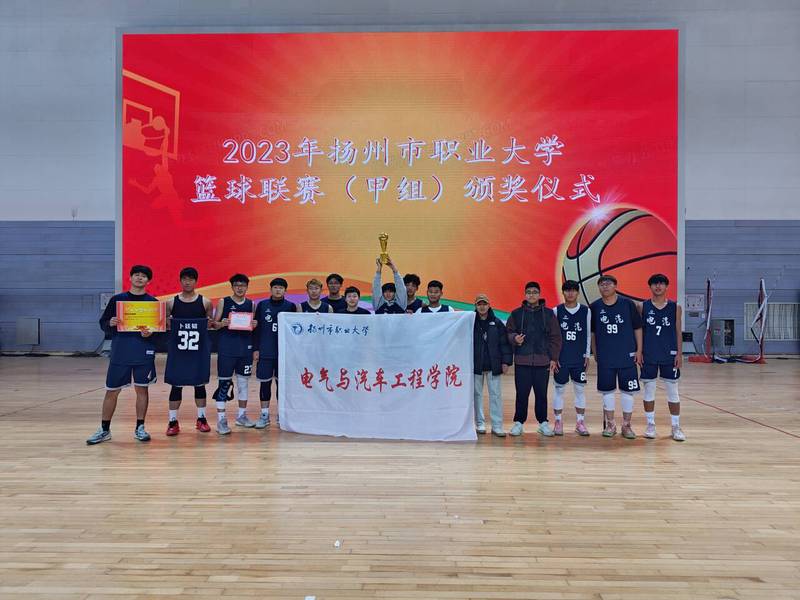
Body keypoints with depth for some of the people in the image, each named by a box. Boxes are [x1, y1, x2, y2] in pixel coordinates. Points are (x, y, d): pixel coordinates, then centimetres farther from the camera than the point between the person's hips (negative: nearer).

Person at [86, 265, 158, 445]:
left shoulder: (153, 302, 4)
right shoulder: (117, 299, 7)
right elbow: (103, 324, 7)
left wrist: (150, 333, -16)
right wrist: (110, 324, -14)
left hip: (144, 352, -1)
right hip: (120, 351, 1)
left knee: (142, 389, 4)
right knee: (112, 391, 5)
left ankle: (140, 428, 15)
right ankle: (104, 430, 16)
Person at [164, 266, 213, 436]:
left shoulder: (205, 302, 0)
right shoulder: (171, 302, 1)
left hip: (199, 350, 0)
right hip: (178, 350, 0)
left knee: (200, 384, 9)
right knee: (176, 385, 3)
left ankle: (201, 419, 21)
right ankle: (173, 421, 12)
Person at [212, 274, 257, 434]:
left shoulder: (251, 304, 8)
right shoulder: (223, 302, 0)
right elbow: (214, 324, 2)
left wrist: (254, 325, -7)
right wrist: (222, 323, -19)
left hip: (246, 348, 3)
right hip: (226, 348, -3)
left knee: (243, 381, 11)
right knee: (224, 382, -3)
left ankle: (242, 415, 24)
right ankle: (221, 419, 1)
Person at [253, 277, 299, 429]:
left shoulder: (291, 307, 2)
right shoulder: (262, 305, 4)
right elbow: (256, 328, 5)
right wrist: (255, 349, 1)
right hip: (265, 352, 1)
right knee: (265, 382, 4)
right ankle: (264, 415, 14)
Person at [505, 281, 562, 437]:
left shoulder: (548, 314, 6)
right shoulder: (516, 314, 6)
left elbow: (555, 337, 6)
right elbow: (508, 332, 9)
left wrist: (553, 358, 1)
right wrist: (514, 338, -14)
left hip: (543, 361, 0)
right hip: (522, 361, 0)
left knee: (541, 393, 6)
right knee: (522, 393, 3)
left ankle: (543, 422, 19)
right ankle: (519, 422, 15)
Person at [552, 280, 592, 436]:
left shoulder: (586, 311, 3)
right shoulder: (557, 311, -1)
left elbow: (588, 335, 8)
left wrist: (587, 355, 4)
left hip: (579, 359, 1)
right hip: (561, 358, -1)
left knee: (580, 389, 6)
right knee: (559, 389, 4)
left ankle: (580, 422, 15)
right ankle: (558, 422, 14)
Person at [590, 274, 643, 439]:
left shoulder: (628, 304, -2)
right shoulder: (595, 307, 1)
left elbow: (637, 328, 2)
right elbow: (592, 332, 10)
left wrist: (639, 350, -2)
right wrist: (595, 352, 8)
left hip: (627, 356, -1)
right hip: (605, 358, 1)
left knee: (627, 391, 5)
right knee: (607, 391, 7)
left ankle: (626, 425, 18)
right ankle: (610, 424, 21)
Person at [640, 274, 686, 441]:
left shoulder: (675, 307, 3)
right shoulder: (643, 307, 1)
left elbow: (678, 332, 4)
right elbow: (639, 331, 3)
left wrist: (679, 353, -2)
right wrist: (639, 352, -3)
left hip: (670, 355, 0)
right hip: (648, 355, 0)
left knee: (673, 391, 5)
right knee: (649, 390, 6)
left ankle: (676, 426, 14)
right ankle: (650, 424, 18)